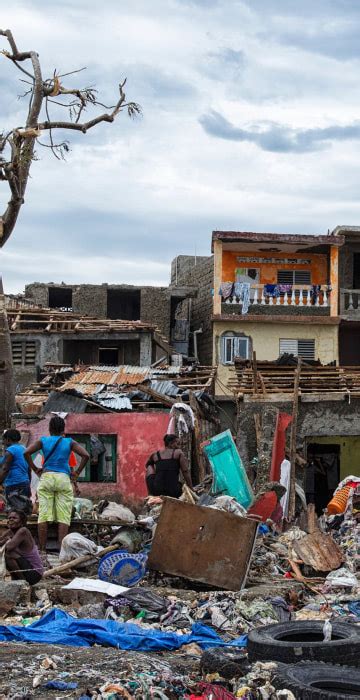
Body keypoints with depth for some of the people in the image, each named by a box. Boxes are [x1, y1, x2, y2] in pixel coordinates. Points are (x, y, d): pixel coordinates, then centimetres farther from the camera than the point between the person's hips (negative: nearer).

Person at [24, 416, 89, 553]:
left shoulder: (43, 441, 8)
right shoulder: (69, 442, 7)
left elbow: (27, 452, -3)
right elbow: (85, 455, -3)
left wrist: (35, 469, 5)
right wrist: (77, 472, 4)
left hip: (46, 476, 1)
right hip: (63, 479, -1)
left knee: (43, 514, 1)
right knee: (63, 516, 1)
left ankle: (42, 549, 2)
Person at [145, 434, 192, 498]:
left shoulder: (155, 455, 12)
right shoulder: (179, 453, 5)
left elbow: (148, 464, 35)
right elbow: (186, 472, -2)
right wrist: (191, 490, 1)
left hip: (156, 491, 1)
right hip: (174, 493, -1)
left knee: (149, 467, 28)